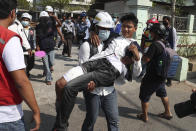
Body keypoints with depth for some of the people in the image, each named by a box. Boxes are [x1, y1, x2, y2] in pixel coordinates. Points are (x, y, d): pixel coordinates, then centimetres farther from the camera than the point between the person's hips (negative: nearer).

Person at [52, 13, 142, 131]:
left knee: (70, 88, -23)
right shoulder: (115, 38, 31)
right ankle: (59, 120, 7)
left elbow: (137, 73, 11)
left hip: (110, 69, -6)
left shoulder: (135, 46, 18)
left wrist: (137, 57, -7)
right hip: (94, 61, 6)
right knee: (60, 84, -11)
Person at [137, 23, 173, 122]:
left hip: (152, 78, -8)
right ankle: (168, 113, 40)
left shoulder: (155, 45, -25)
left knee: (144, 96, 11)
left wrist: (144, 54, -8)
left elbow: (146, 60, -27)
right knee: (163, 94, 27)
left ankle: (144, 116, 24)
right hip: (162, 77, 8)